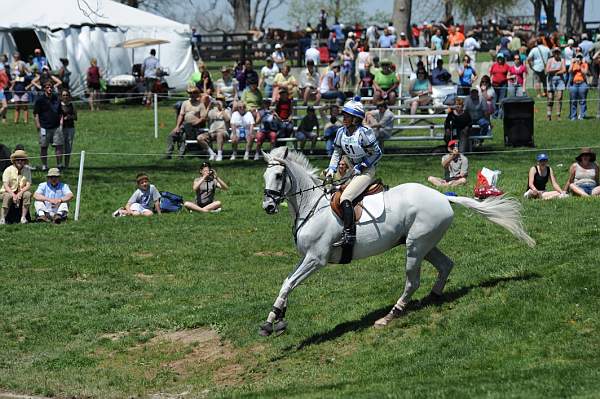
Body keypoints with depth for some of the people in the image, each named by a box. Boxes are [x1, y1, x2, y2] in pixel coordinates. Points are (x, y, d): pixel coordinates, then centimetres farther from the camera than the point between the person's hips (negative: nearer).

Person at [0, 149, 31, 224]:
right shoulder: (8, 170, -6)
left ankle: (23, 217, -24)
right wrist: (13, 195, -29)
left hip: (21, 192, 2)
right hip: (9, 192, -2)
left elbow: (28, 185, -5)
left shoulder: (27, 170, 1)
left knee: (28, 194, -29)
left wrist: (20, 193, -24)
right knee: (7, 196, -36)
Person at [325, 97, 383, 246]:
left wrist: (361, 167, -16)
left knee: (345, 198, -24)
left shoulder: (363, 132, -17)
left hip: (367, 170, -9)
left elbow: (377, 153, -12)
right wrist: (331, 169, -1)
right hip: (354, 170, 9)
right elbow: (337, 153, 14)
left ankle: (349, 235, -27)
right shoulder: (341, 132, 4)